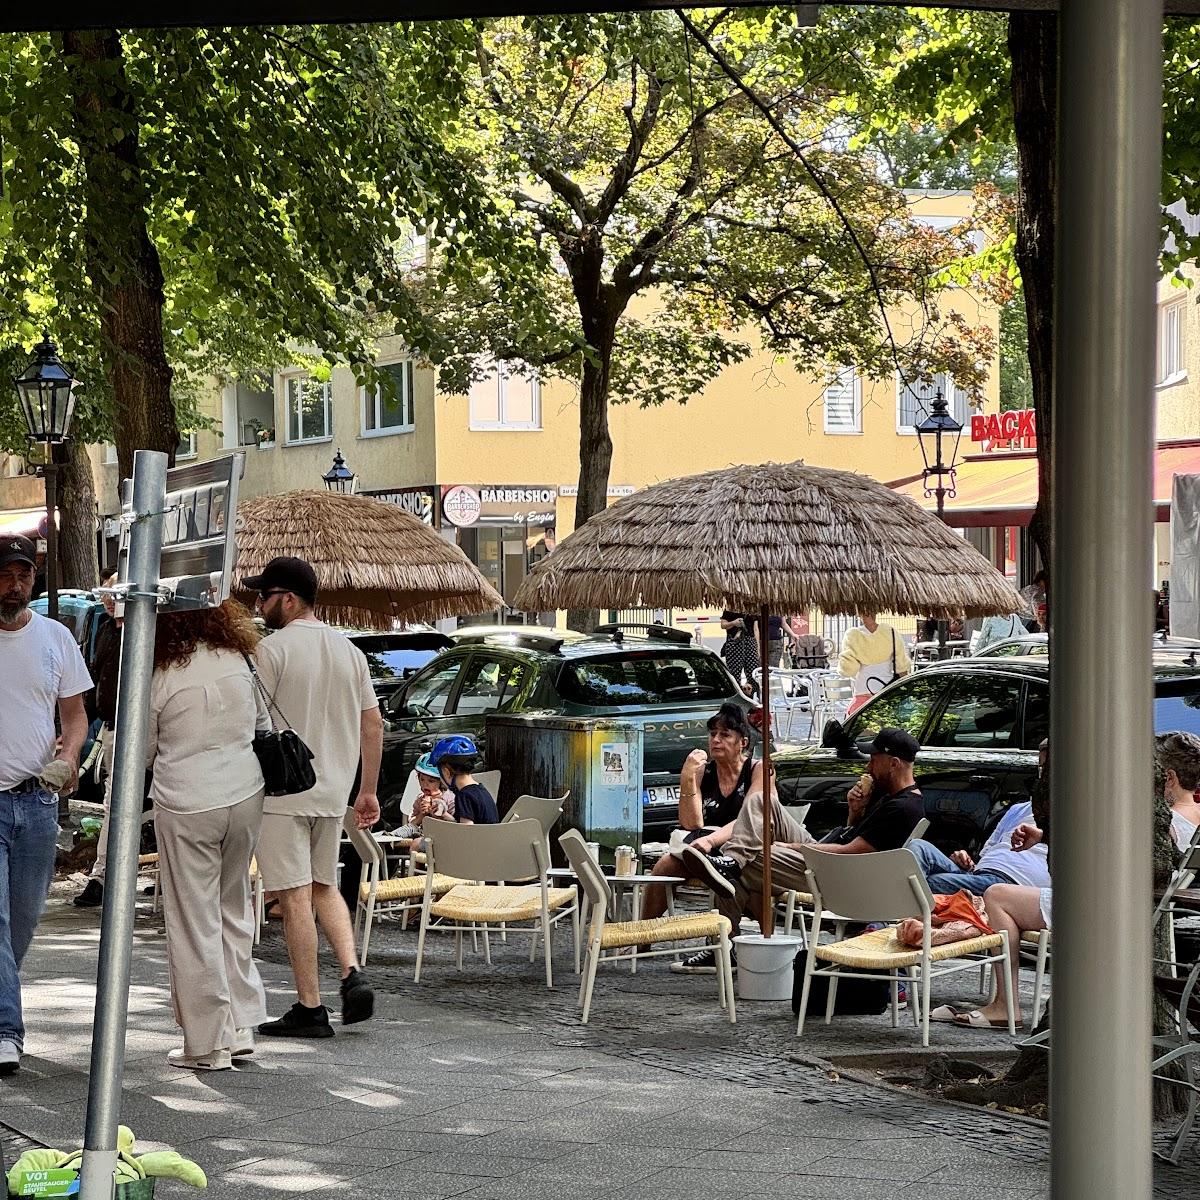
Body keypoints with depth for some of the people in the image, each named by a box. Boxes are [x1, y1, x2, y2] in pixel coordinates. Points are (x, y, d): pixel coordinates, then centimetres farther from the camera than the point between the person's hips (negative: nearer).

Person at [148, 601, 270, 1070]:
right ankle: (241, 1026, 20)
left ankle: (209, 1044, 6)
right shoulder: (238, 661, 3)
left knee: (194, 923, 3)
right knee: (232, 909, 18)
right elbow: (263, 725, 15)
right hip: (246, 796, 5)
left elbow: (143, 751, 1)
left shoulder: (161, 676, -10)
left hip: (186, 804, -5)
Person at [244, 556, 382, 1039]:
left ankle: (309, 1008, -1)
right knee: (324, 887, 19)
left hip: (282, 792, -7)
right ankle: (352, 973, 1)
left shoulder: (272, 650, -11)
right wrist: (368, 791, 20)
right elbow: (373, 724, 13)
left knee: (295, 896, -3)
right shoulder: (349, 651, 10)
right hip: (333, 793, 7)